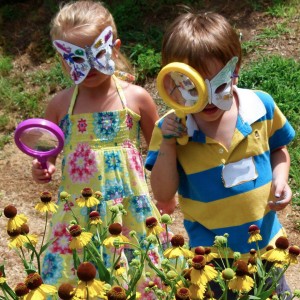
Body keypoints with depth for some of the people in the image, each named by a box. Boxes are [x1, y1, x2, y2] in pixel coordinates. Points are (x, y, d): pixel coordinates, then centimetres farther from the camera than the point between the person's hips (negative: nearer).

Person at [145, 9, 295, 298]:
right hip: (211, 251, -2)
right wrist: (167, 145, -26)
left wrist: (280, 179, -12)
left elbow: (278, 149, 8)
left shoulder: (261, 106, -12)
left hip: (265, 239, 2)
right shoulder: (172, 128, -16)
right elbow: (163, 195, -15)